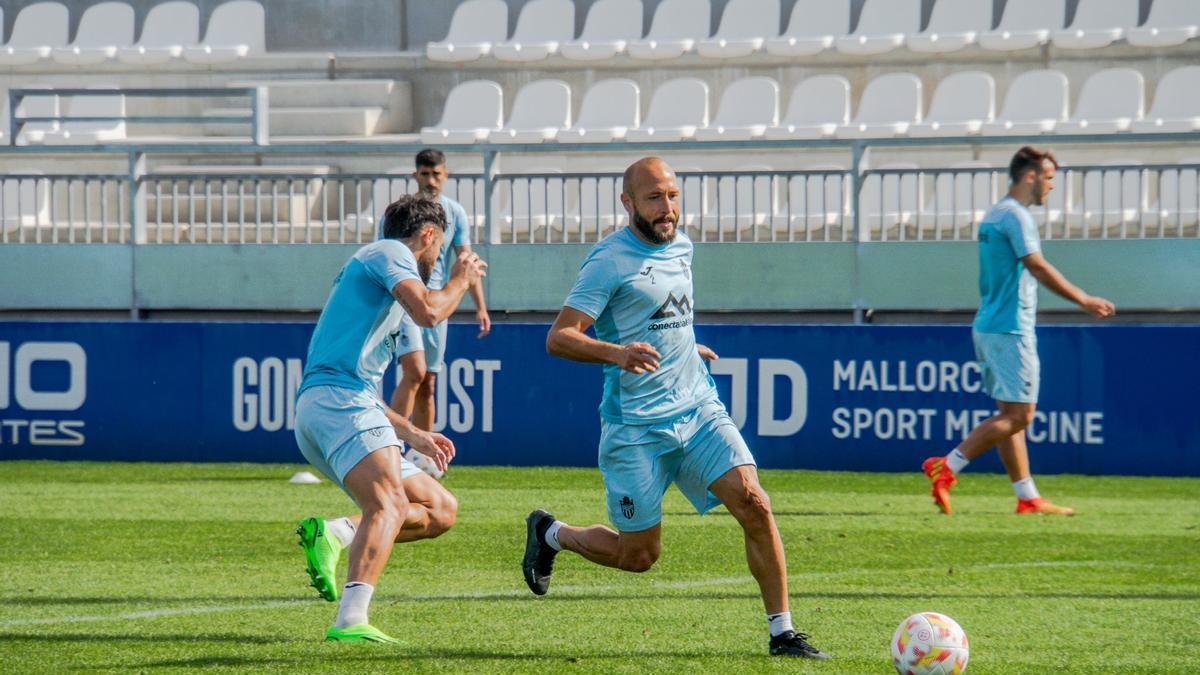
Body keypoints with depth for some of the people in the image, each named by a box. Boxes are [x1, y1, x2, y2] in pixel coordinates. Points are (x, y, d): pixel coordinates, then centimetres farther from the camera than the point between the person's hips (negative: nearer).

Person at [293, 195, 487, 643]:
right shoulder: (389, 253, 4)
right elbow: (428, 311, -15)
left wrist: (412, 435, 37)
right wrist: (462, 280, 6)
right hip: (336, 399, -10)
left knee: (440, 510, 9)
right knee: (390, 504, -29)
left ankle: (334, 535, -10)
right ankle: (351, 621, -47)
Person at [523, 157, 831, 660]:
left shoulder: (681, 247, 11)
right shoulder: (609, 260, -12)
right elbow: (558, 339, -18)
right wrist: (617, 353, -33)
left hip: (699, 410, 6)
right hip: (636, 426, -5)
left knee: (754, 506, -14)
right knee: (638, 556, 2)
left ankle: (782, 632, -7)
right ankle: (550, 534, 30)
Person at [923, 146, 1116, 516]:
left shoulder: (993, 216, 17)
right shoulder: (1015, 216, -13)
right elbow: (1038, 268, -20)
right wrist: (1084, 301, -17)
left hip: (988, 327, 10)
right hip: (1011, 331, -10)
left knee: (1011, 415, 9)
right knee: (1017, 415, -8)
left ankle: (1027, 496, 10)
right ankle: (946, 468, -13)